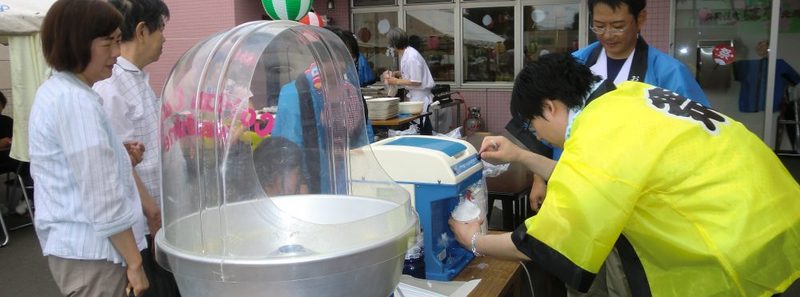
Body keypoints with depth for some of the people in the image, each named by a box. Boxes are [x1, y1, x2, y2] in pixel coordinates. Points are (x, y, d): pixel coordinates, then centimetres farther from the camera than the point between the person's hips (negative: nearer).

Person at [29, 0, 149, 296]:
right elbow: (102, 197, -23)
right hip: (90, 252, -10)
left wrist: (118, 156, 5)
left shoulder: (54, 91, 11)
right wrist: (134, 263, -18)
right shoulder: (77, 101, -20)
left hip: (69, 244, 10)